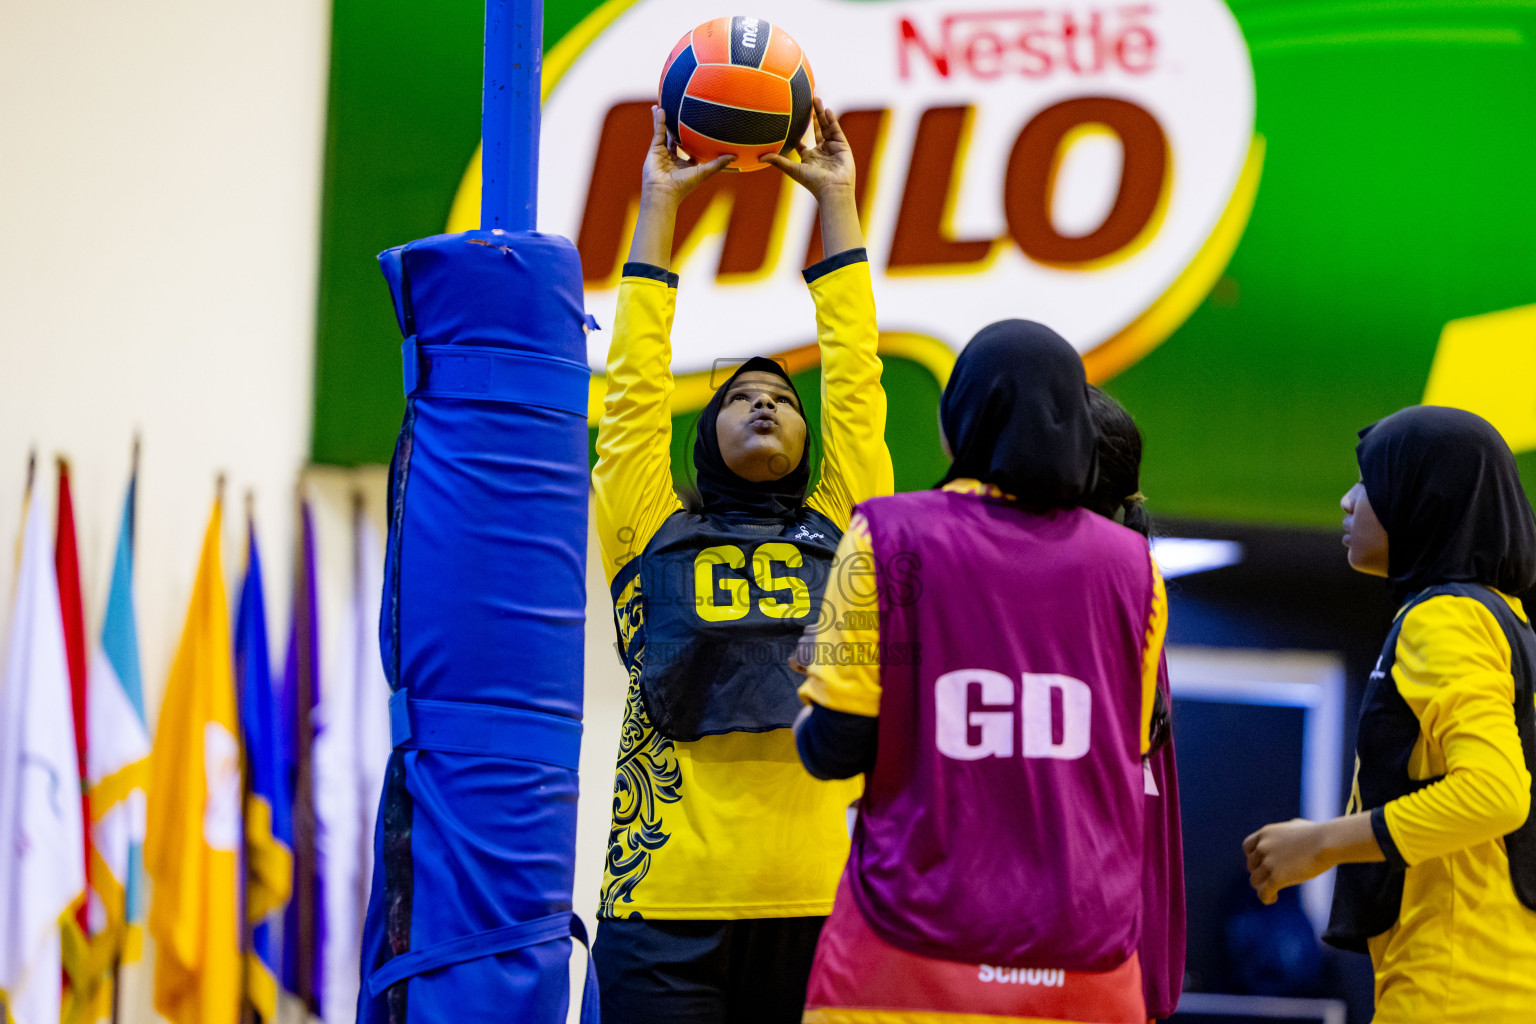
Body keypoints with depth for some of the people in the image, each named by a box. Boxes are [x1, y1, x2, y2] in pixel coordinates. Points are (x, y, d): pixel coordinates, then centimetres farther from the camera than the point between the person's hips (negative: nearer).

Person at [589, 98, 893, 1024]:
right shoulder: (655, 534, 14)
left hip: (820, 902, 2)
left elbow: (855, 377, 17)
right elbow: (636, 385, 13)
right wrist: (658, 201, 17)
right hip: (670, 904, -1)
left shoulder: (840, 531, 17)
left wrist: (837, 198, 20)